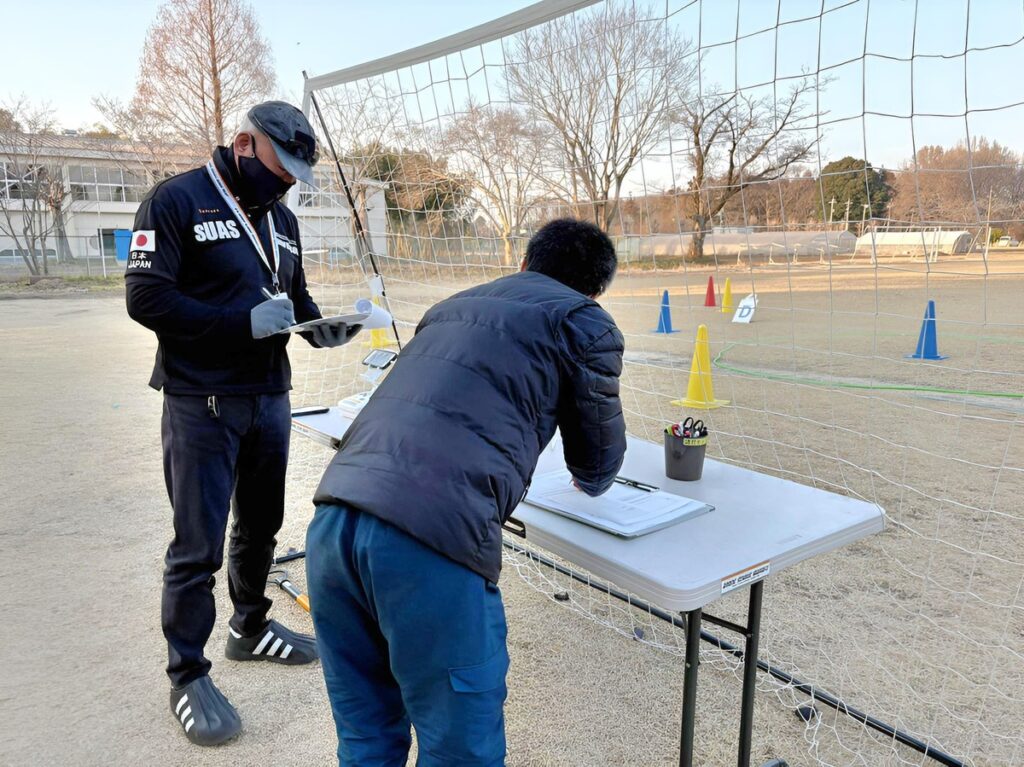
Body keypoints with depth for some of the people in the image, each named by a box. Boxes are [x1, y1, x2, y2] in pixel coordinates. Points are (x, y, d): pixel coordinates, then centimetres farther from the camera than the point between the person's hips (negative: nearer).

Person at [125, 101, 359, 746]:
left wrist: (322, 329, -3)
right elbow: (146, 298, -15)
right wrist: (244, 322, -23)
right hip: (202, 405, -6)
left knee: (261, 527, 18)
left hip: (270, 399, 7)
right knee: (198, 546, 1)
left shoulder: (283, 219, 13)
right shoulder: (177, 200, -8)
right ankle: (187, 675, 18)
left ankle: (250, 629, 38)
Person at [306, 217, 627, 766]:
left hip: (331, 525, 7)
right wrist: (588, 481, 43)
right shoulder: (585, 322, 10)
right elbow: (598, 465, 19)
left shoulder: (453, 305, 26)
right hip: (429, 541, -7)